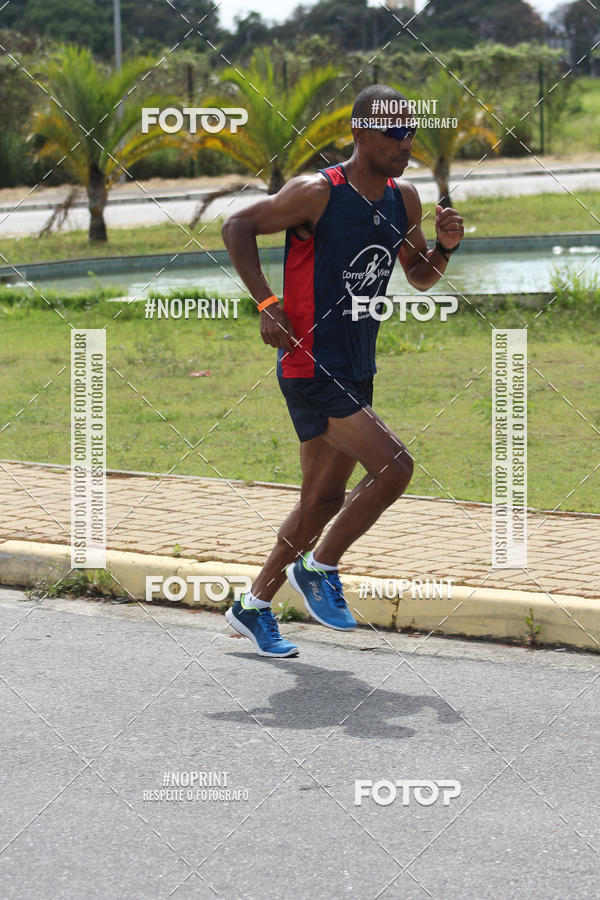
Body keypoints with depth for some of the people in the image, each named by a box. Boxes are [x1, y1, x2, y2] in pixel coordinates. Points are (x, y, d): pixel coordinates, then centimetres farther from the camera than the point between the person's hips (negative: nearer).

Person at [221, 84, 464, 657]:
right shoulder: (317, 194, -15)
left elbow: (420, 278, 19)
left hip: (356, 372, 8)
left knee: (326, 498, 13)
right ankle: (318, 568, 1)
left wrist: (444, 247, -3)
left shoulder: (404, 199, 7)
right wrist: (267, 304, -16)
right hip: (311, 368, -8)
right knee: (394, 466, -18)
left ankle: (255, 606, 27)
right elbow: (237, 228, -8)